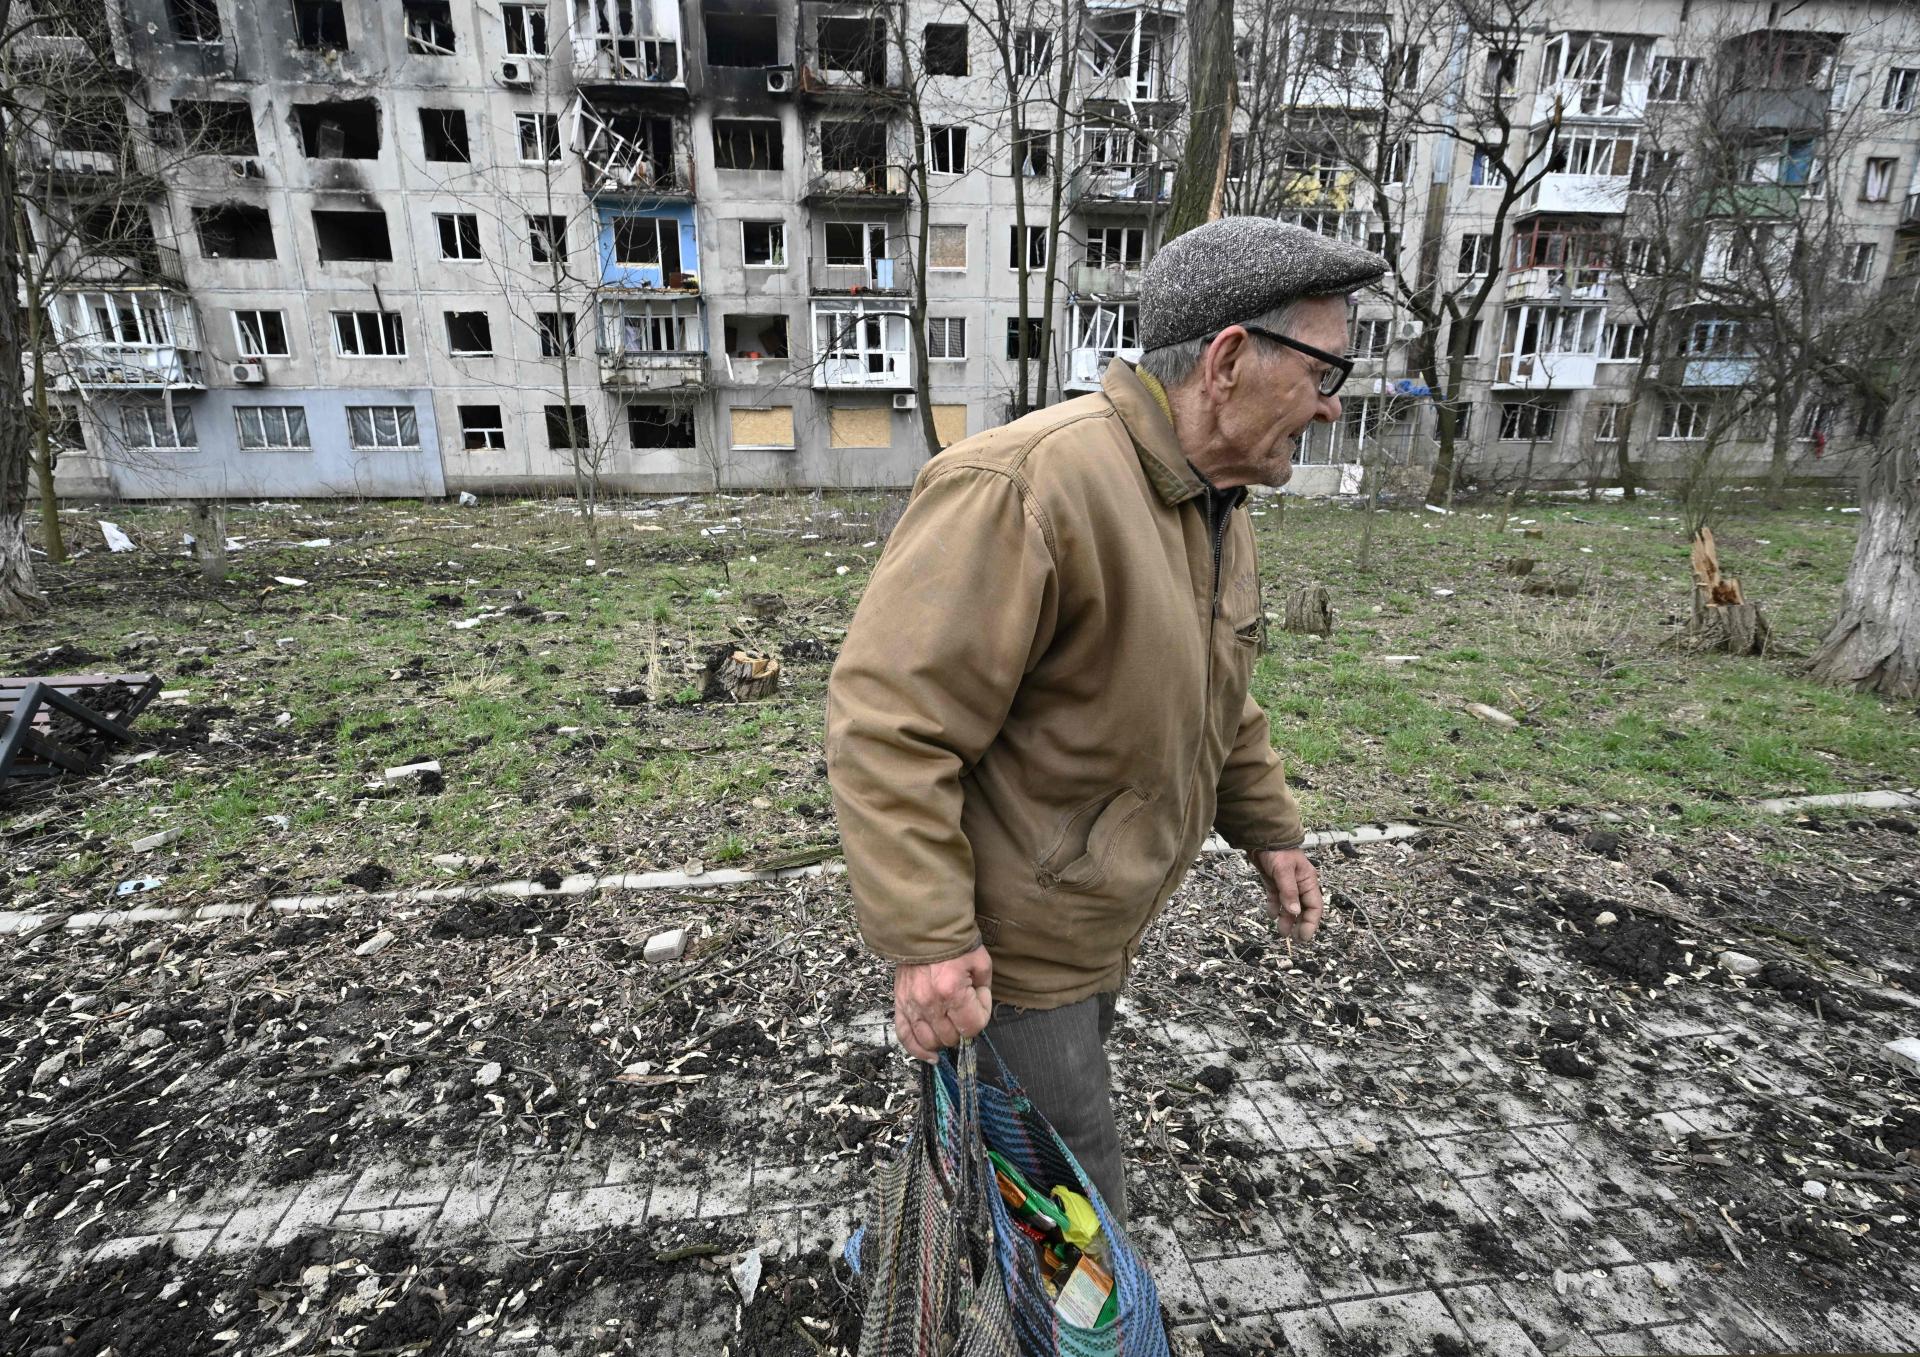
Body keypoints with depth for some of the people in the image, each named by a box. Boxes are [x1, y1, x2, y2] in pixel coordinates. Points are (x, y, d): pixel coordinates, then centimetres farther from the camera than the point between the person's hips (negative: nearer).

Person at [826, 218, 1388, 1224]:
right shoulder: (1025, 488, -29)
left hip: (1098, 922, 10)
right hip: (1004, 943, -10)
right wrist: (925, 944, -29)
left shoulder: (1215, 504, 5)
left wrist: (1267, 828, 19)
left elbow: (1217, 698, 18)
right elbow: (887, 724, -30)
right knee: (1074, 1192, 10)